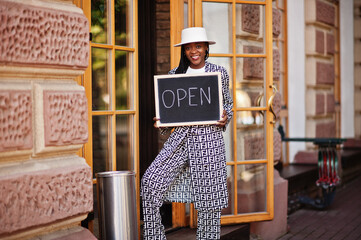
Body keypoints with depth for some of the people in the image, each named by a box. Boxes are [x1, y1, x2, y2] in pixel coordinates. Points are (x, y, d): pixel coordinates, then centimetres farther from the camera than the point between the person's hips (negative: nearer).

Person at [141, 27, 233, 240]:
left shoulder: (219, 73, 6)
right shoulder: (175, 74, 11)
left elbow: (228, 102, 16)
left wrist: (226, 118, -5)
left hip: (209, 137, -2)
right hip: (180, 137, 2)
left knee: (208, 193, 1)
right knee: (150, 181, -12)